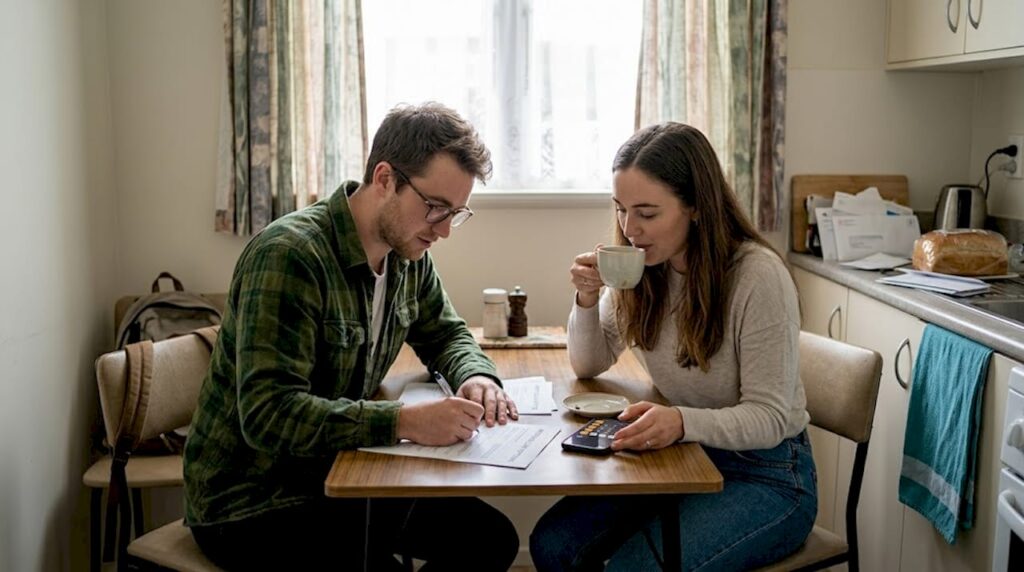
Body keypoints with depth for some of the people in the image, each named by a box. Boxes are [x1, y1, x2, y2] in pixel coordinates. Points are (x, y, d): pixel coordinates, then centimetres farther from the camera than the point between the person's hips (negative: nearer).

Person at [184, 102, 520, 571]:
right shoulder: (289, 255, -24)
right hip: (249, 502, -7)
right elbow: (268, 413, -30)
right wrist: (404, 422, -36)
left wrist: (476, 376, -7)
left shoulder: (408, 254, 0)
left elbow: (446, 334, 16)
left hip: (336, 475, 8)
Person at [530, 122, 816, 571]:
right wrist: (587, 298, -11)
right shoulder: (643, 267, -2)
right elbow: (589, 366, 9)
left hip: (767, 475, -6)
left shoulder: (758, 276, -22)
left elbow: (769, 417, -20)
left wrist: (683, 421, -39)